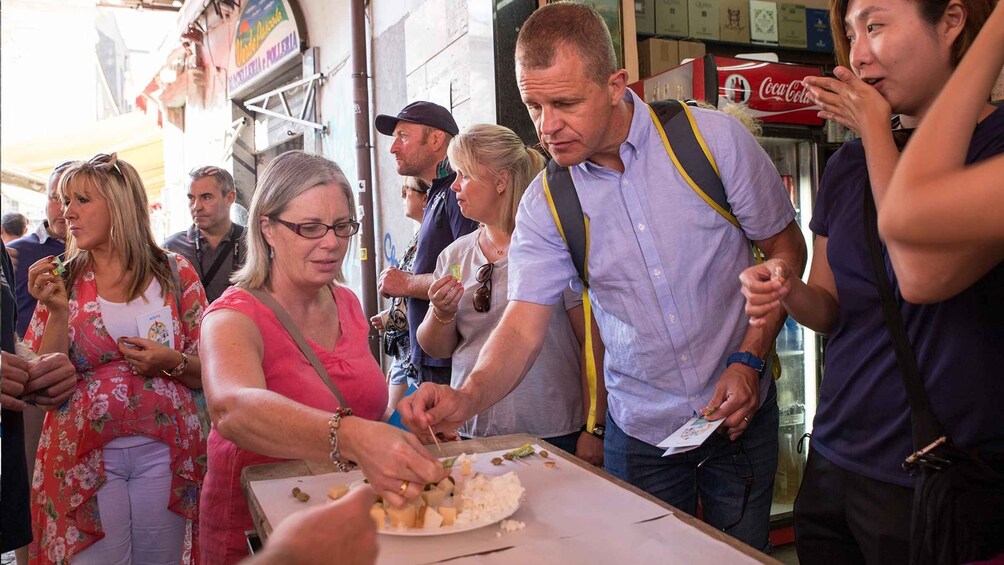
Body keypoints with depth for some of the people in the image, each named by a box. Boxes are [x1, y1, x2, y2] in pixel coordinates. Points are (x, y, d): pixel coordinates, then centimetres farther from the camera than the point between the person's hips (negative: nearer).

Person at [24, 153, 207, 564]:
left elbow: (208, 372, 4)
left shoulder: (175, 274, -1)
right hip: (83, 454, 1)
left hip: (164, 451, 0)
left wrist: (171, 362, -16)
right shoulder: (64, 281, 3)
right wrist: (58, 311, -13)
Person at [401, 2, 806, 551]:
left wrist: (750, 360, -13)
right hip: (640, 432, 1)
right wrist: (466, 398, -32)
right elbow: (523, 325, -13)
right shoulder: (545, 204, -9)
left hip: (740, 413, 0)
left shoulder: (714, 139, -14)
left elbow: (785, 248, -3)